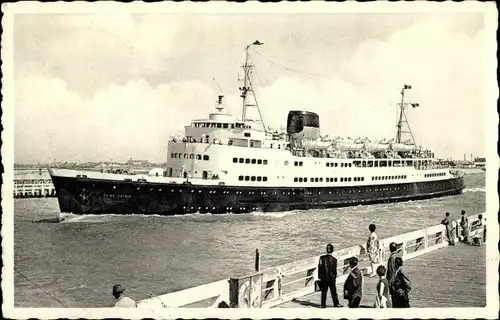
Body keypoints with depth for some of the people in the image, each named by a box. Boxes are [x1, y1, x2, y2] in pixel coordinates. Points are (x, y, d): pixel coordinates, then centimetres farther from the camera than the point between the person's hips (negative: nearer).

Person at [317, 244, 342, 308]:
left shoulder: (322, 258, -4)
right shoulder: (334, 259, -9)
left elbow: (319, 267, -2)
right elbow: (334, 269, -7)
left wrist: (319, 276, 6)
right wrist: (334, 277, 4)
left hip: (323, 277, 2)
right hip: (331, 277, -2)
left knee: (323, 291, 7)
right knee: (333, 291, 9)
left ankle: (323, 304, 7)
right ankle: (336, 303, 14)